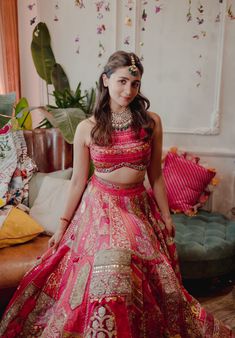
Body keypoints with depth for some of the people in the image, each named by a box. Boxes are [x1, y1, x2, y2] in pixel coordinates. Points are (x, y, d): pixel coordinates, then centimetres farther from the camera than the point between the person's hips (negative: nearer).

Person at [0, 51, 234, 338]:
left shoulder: (151, 122, -1)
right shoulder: (87, 128, -3)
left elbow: (156, 176, 5)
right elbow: (77, 181, 2)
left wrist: (167, 218, 9)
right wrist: (63, 224, 5)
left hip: (139, 207, 2)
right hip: (99, 207, -1)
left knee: (148, 278, -4)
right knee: (106, 270, -18)